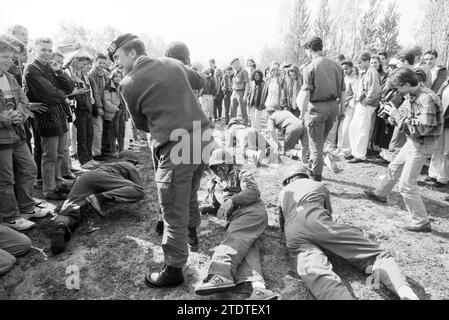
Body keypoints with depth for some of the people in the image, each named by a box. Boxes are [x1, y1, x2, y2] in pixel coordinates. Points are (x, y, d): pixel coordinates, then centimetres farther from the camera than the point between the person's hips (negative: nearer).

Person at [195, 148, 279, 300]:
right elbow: (214, 207, 36)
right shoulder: (214, 186, 37)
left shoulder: (241, 175, 20)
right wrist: (207, 209, 12)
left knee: (237, 235, -34)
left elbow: (253, 192, 0)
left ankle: (221, 273, -59)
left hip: (251, 210, -3)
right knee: (244, 244, -29)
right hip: (234, 220, 3)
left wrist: (232, 200, -16)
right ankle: (257, 285, -54)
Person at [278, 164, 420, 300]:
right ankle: (403, 289, -28)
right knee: (375, 255, 5)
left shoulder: (283, 192, 37)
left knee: (317, 274, -26)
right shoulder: (319, 186, 34)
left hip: (292, 236, 1)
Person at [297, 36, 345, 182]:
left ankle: (317, 177, 9)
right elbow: (342, 90, 9)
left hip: (317, 107, -6)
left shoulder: (310, 67, -10)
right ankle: (313, 165, 36)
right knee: (322, 140, 21)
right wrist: (342, 109, 17)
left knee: (316, 143, 3)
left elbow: (306, 93, -15)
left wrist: (302, 113, -11)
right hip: (333, 106, 6)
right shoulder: (336, 65, 7)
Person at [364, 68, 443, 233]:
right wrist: (392, 113, -9)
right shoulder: (410, 96, 1)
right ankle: (380, 194, 49)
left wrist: (398, 116, -26)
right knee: (394, 168, 26)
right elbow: (405, 114, 11)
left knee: (406, 185, -7)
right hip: (413, 141, 9)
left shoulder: (427, 99, -27)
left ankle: (422, 222, 5)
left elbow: (421, 128, -30)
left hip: (423, 145, -9)